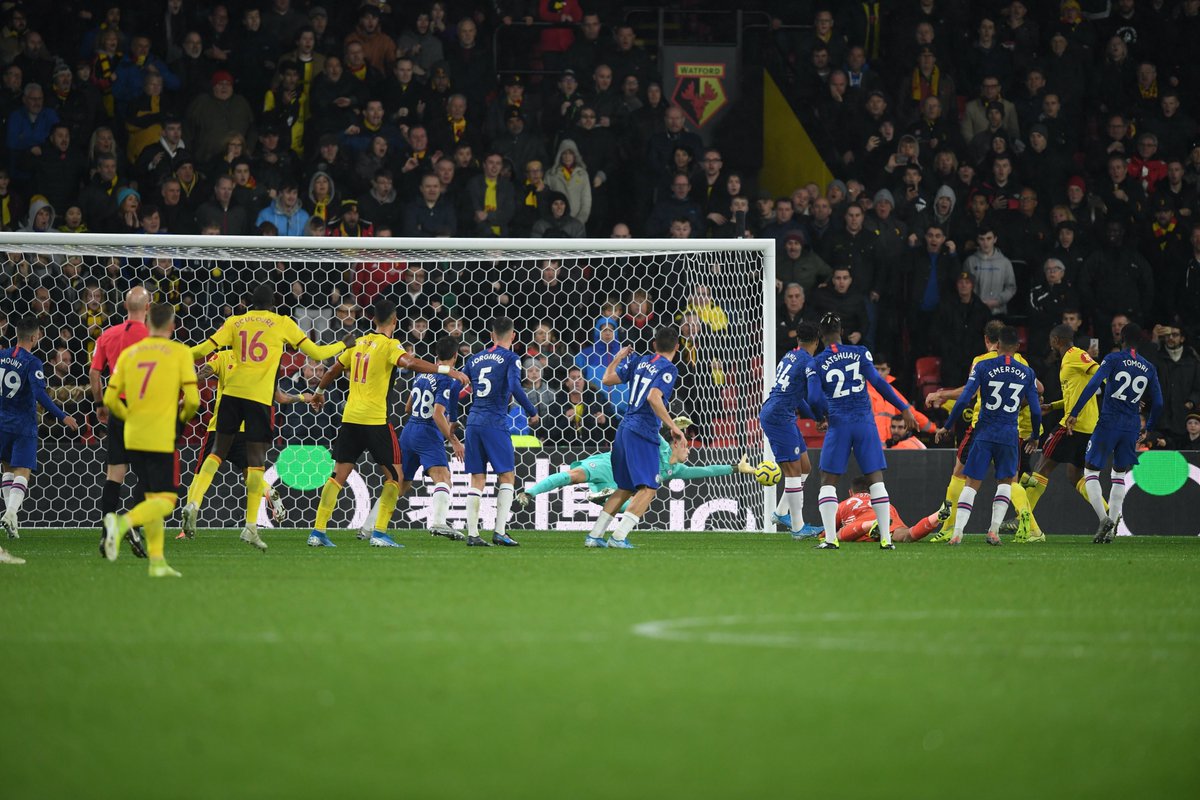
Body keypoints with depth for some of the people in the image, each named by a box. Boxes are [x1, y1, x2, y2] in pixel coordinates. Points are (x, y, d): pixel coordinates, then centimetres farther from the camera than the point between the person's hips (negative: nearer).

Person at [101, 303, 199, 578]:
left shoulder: (129, 353, 8)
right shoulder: (179, 352, -3)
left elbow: (110, 399, 7)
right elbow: (192, 399, -9)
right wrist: (183, 417, 11)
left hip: (133, 438, 5)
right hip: (162, 439, -5)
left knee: (152, 496, 16)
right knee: (166, 500, -3)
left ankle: (157, 560, 11)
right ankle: (123, 522, -29)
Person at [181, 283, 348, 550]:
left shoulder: (235, 322, 11)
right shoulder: (282, 323, 7)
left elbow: (205, 348, 3)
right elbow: (316, 352, 10)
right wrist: (343, 344, 28)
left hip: (232, 392, 3)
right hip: (259, 397, -3)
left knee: (218, 451, 14)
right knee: (256, 460, 1)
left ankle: (193, 502, -5)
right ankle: (251, 526, -1)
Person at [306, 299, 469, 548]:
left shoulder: (358, 343, 13)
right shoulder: (389, 345, -6)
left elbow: (335, 370, 25)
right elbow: (410, 363, -25)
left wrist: (319, 392, 42)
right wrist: (447, 370, -31)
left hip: (350, 417, 6)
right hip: (375, 420, -6)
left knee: (339, 474, 10)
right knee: (395, 475, 3)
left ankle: (318, 531, 4)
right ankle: (379, 533, -5)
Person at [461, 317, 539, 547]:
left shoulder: (475, 358, 14)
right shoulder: (510, 358, -2)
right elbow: (515, 388, -17)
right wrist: (532, 413, -6)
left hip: (473, 422, 5)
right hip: (495, 423, -5)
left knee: (477, 479, 7)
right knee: (507, 476, 3)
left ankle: (472, 534, 2)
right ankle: (499, 532, -6)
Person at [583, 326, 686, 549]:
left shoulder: (639, 361, 12)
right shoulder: (668, 369, -9)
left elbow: (607, 379, 12)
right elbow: (654, 398, -23)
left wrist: (618, 358, 29)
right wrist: (672, 426, -21)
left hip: (625, 428, 8)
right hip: (643, 433, -8)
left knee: (625, 489, 17)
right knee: (648, 489, -8)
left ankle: (594, 535, 17)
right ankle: (619, 537, -18)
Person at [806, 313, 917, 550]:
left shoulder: (816, 364, 1)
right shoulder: (860, 353, 3)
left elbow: (814, 398, -9)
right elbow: (877, 381, -7)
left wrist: (821, 416, 13)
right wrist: (904, 408, -4)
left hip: (838, 424, -1)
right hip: (865, 423, 1)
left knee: (828, 482, 6)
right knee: (876, 479, 5)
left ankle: (830, 538, -6)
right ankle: (886, 538, -2)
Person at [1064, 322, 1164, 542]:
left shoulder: (1113, 359, -4)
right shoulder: (1149, 369, 9)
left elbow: (1093, 385, -15)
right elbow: (1158, 403, 11)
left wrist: (1074, 413, -12)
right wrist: (1148, 429, 26)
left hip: (1108, 423, -4)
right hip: (1132, 428, 4)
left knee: (1091, 471, 6)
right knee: (1119, 475, 18)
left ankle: (1104, 518, -14)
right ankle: (1111, 529, 10)